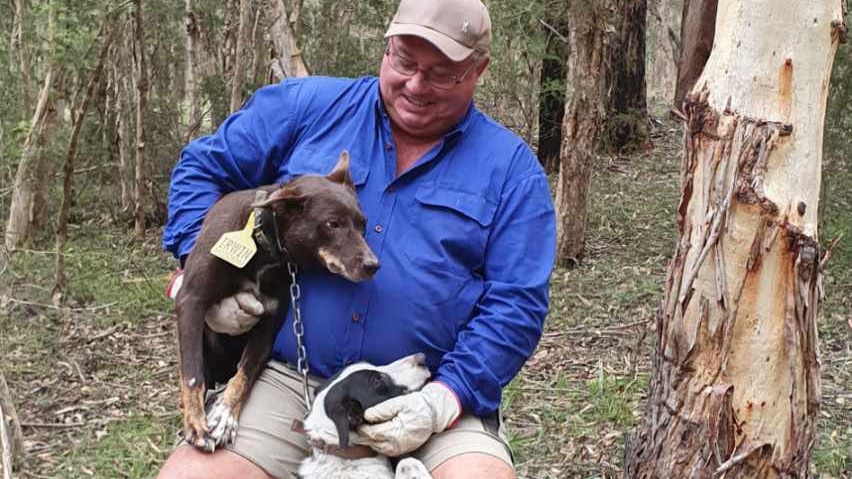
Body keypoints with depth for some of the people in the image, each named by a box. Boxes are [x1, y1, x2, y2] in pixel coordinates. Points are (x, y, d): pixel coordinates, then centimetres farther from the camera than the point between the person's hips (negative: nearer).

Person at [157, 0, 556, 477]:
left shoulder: (511, 169, 2)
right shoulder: (306, 106, 5)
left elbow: (516, 305, -2)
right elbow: (203, 167, 12)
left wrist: (444, 399, -15)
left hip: (428, 397, -1)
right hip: (286, 383, 1)